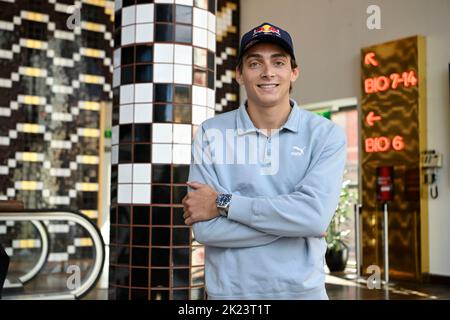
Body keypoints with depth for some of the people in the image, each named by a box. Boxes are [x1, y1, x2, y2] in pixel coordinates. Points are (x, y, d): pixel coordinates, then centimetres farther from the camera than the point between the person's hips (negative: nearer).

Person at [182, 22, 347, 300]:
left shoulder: (326, 134, -5)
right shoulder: (211, 134, -4)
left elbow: (316, 214, -20)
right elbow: (205, 228, -13)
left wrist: (223, 203, -16)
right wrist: (296, 221, -15)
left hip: (302, 290, 0)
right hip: (229, 290, 0)